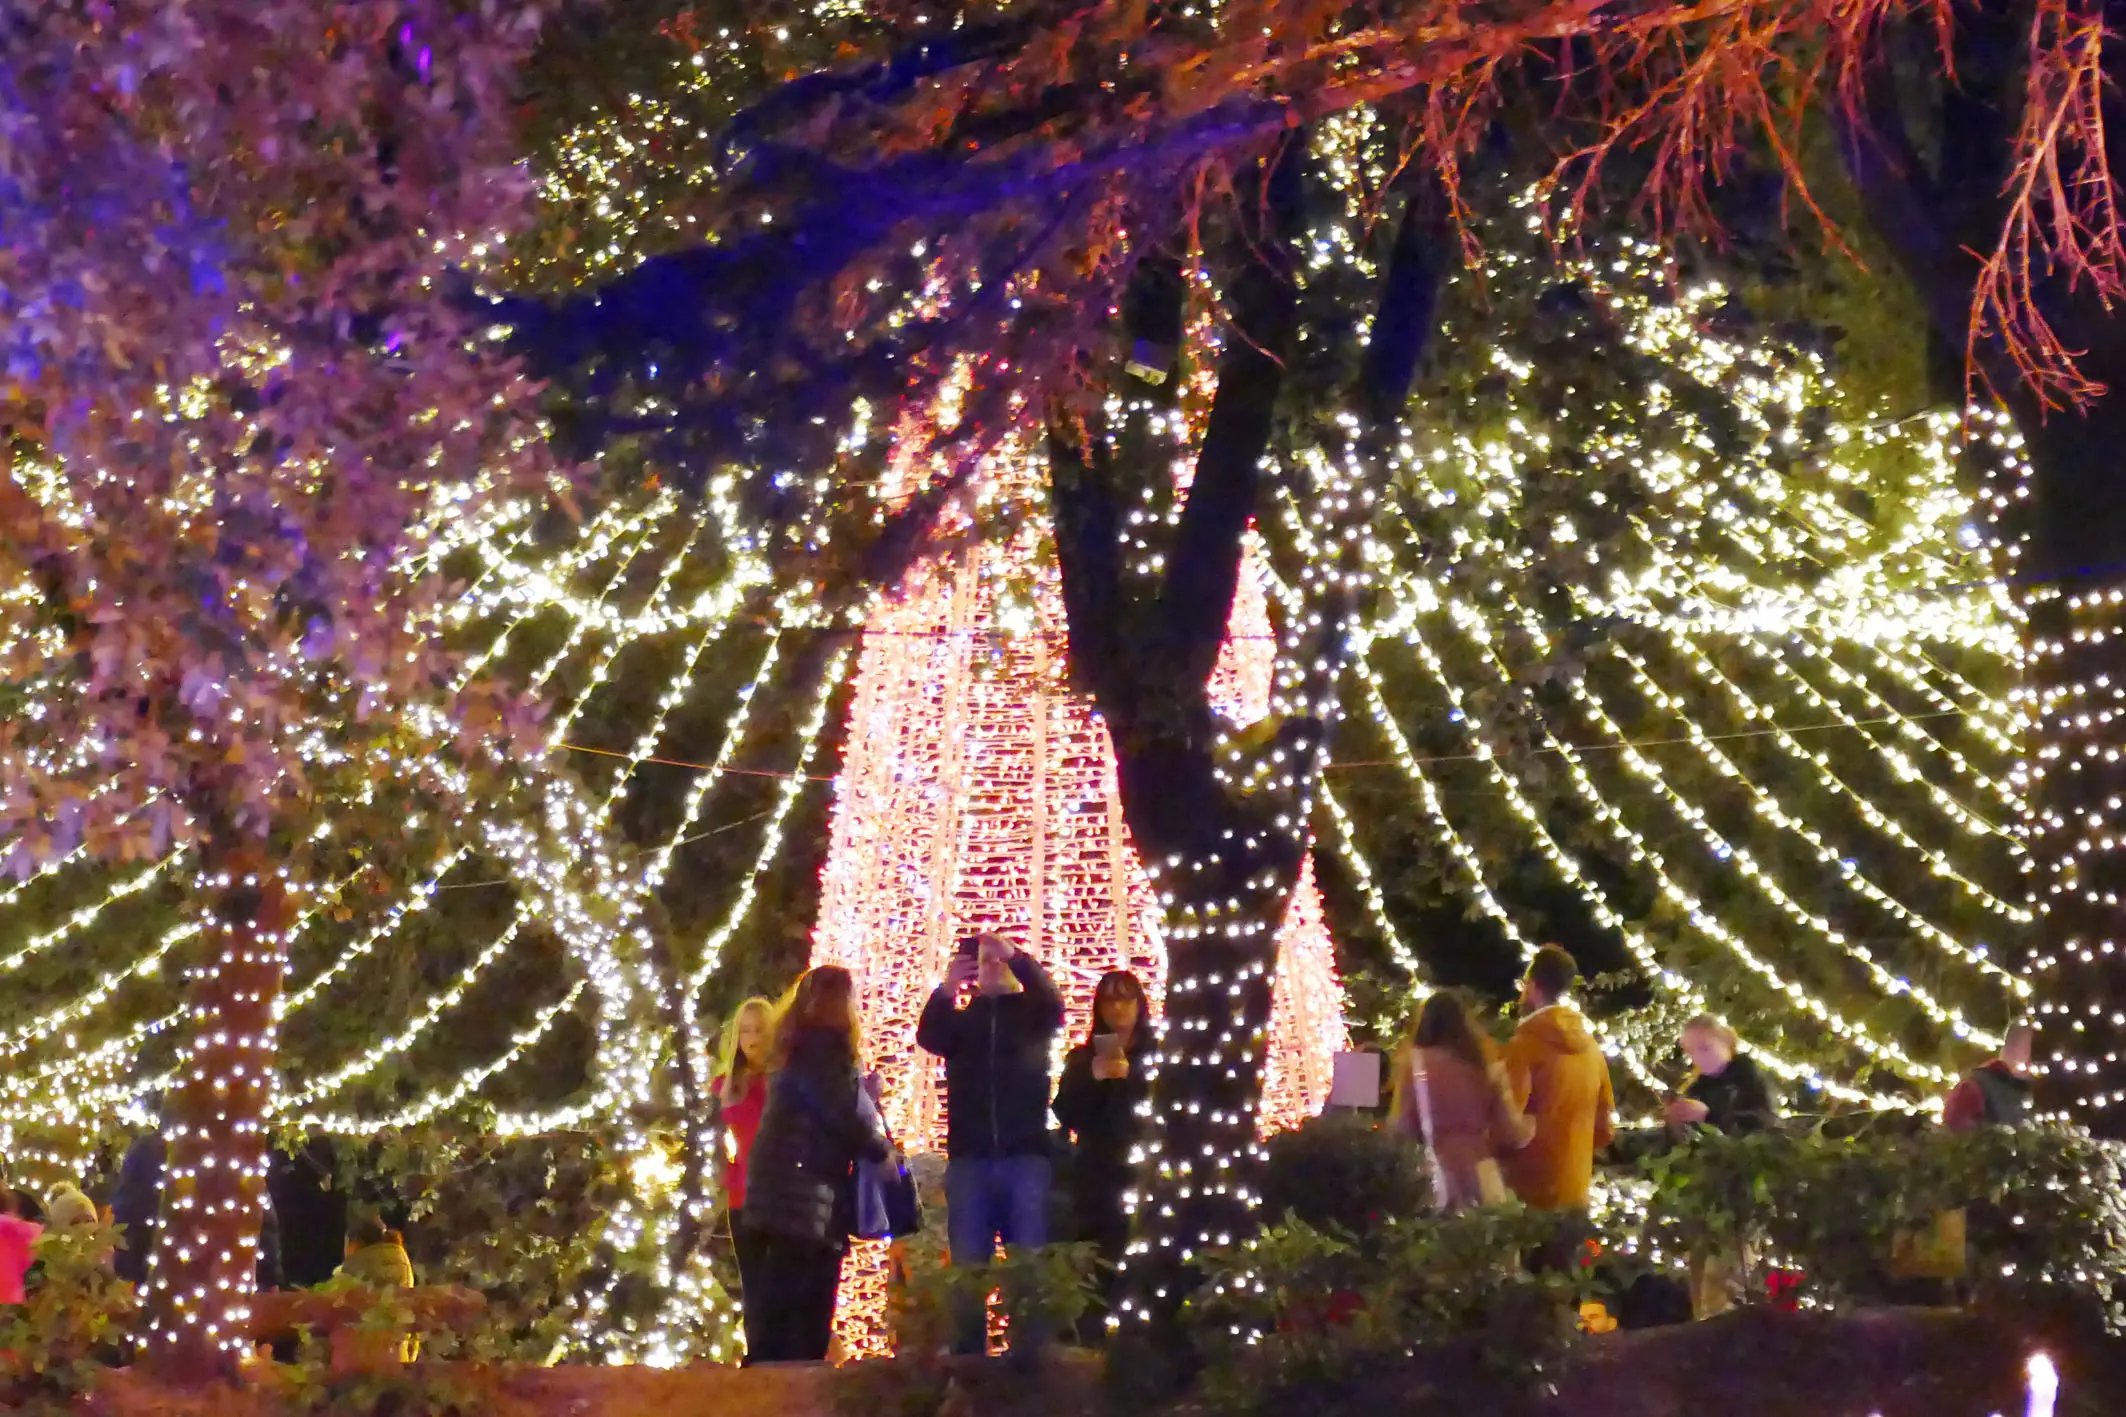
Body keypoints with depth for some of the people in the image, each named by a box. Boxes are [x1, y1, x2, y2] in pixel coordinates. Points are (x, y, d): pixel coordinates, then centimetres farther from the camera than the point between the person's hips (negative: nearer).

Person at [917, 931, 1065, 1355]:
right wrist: (945, 991, -27)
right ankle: (966, 1359, -1)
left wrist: (1016, 955, -27)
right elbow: (928, 1037, -6)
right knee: (966, 1270, -2)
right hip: (970, 1159, 1)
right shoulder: (960, 1018, 16)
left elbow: (1051, 998, -10)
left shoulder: (1034, 1013, 14)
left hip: (1026, 1157, -1)